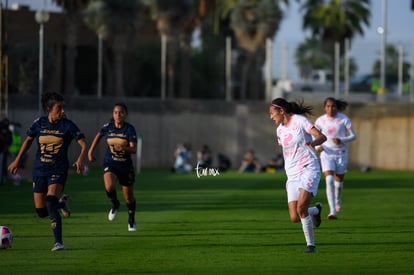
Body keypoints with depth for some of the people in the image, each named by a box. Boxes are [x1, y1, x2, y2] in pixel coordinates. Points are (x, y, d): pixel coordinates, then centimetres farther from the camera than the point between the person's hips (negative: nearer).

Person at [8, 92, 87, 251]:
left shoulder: (68, 125, -8)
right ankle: (62, 203, 38)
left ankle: (58, 242, -20)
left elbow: (84, 144, -11)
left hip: (58, 171, -4)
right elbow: (28, 140, 16)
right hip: (39, 170, 4)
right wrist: (17, 160, 18)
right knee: (41, 212, 4)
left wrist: (80, 159, -30)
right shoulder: (39, 123, 0)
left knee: (50, 204, -25)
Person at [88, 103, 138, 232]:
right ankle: (115, 205, 3)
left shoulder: (130, 129, -12)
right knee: (109, 187, -30)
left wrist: (124, 148, -40)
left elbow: (134, 149, -20)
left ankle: (131, 220, 37)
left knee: (129, 198, 10)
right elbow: (98, 136, 17)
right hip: (110, 164, 0)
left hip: (126, 165, 0)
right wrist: (90, 152, 18)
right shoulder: (107, 127, -5)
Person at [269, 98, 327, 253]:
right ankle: (315, 210, 28)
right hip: (292, 175, 6)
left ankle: (311, 244, -9)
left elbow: (322, 137, -15)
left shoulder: (300, 121, -6)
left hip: (309, 170, -6)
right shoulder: (280, 130, 14)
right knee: (294, 218, -5)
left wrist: (313, 143, -37)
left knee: (301, 207, -23)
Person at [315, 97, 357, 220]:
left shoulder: (343, 119, -8)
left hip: (341, 154, 1)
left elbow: (353, 136, -3)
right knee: (329, 180, -20)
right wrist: (318, 146, -11)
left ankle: (338, 199, 48)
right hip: (327, 154, -1)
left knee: (338, 182, 11)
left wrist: (341, 140, -22)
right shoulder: (320, 121, -4)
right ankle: (332, 212, -24)